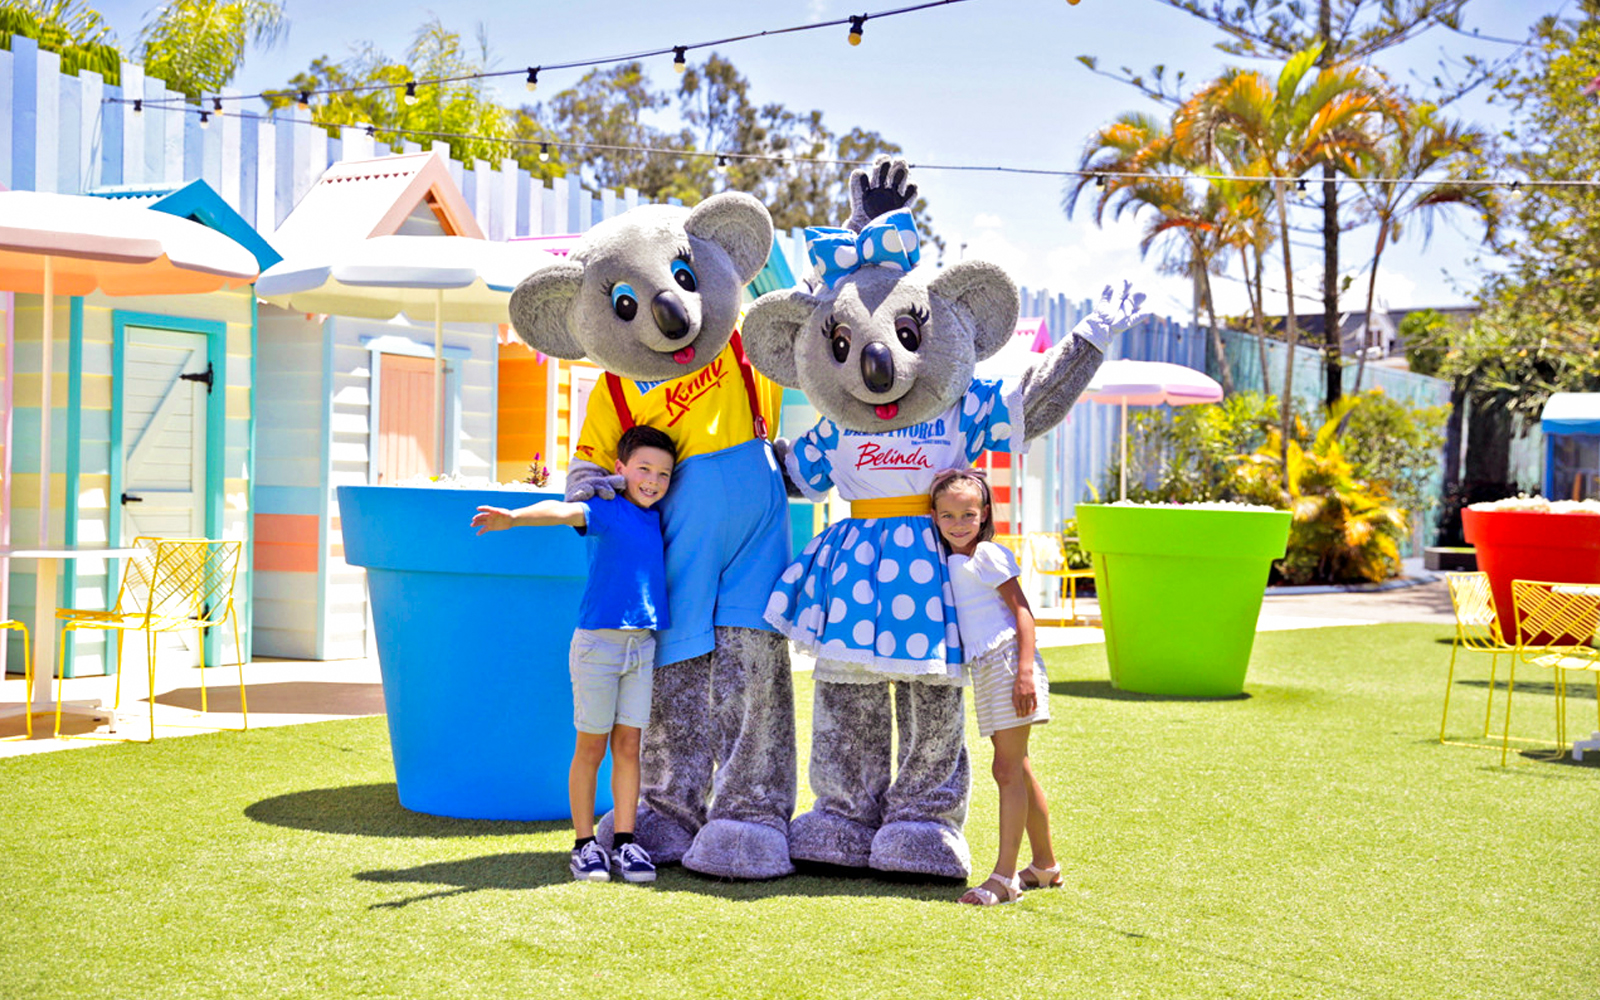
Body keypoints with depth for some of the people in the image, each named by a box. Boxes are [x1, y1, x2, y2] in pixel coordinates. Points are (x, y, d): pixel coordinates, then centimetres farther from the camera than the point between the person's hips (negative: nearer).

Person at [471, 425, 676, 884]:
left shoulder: (658, 518, 11)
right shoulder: (603, 511, -6)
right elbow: (561, 510, -27)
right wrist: (513, 518, -46)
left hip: (643, 644, 5)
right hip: (597, 640, -5)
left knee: (628, 746, 7)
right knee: (591, 747, 3)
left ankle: (625, 841, 14)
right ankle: (584, 844, 12)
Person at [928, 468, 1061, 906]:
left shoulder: (988, 555, -7)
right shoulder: (947, 563, 16)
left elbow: (1022, 610, -12)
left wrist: (1025, 671, -21)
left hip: (1007, 662, -9)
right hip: (983, 670, 9)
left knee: (1008, 770, -9)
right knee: (1018, 770, 16)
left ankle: (1005, 877, -10)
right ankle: (1046, 865, 27)